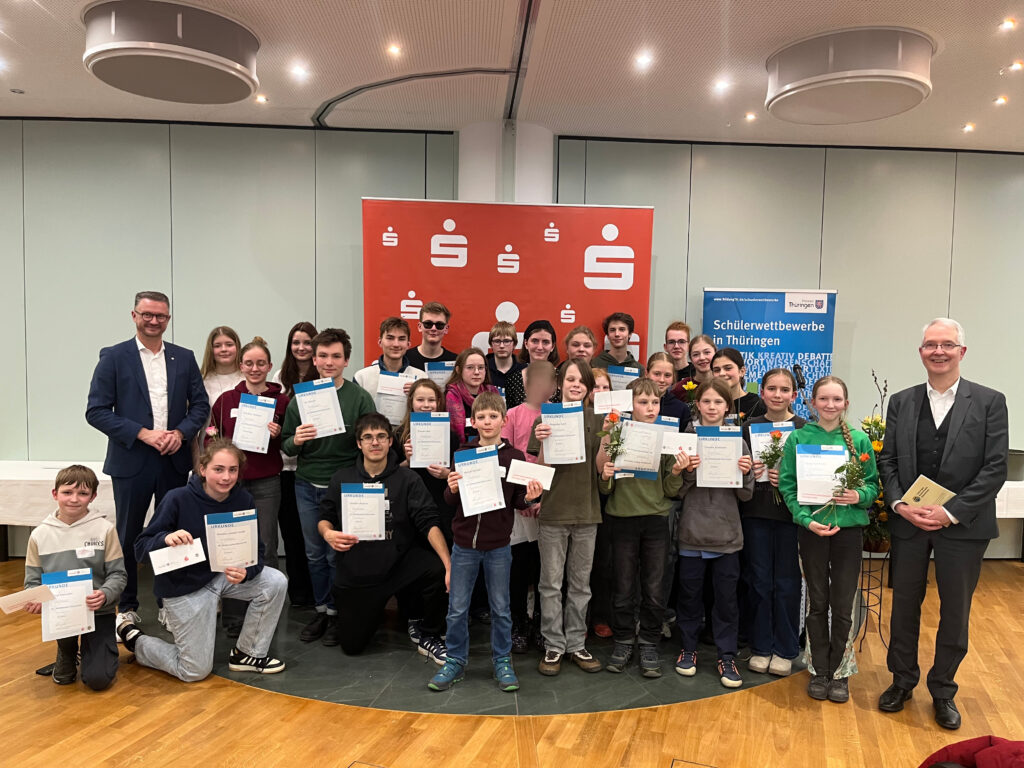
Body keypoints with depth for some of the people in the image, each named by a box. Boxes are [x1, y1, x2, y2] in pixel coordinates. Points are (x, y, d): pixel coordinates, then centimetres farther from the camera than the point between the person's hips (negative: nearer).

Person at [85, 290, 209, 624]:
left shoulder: (184, 358, 7)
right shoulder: (113, 357, -2)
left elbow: (201, 404, 7)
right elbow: (96, 411, -7)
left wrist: (180, 432, -11)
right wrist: (143, 434, -16)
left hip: (174, 460, 2)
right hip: (131, 461, -2)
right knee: (127, 537, 9)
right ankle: (126, 606, 25)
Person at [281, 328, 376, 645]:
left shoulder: (360, 397, -5)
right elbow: (285, 444, 4)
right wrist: (295, 441, -16)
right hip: (307, 485, 3)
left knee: (338, 554, 6)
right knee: (314, 554, 13)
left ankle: (336, 613, 23)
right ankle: (321, 610, 30)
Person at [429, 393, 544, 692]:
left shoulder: (514, 456, -2)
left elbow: (517, 501, 4)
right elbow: (452, 502, 3)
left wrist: (529, 498, -17)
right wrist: (452, 490, -18)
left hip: (498, 546, -1)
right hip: (465, 543, 1)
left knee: (500, 608, 12)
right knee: (457, 608, 9)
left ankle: (502, 661, 28)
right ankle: (456, 661, 27)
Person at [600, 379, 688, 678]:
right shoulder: (616, 436, -2)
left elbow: (670, 491, 3)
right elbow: (605, 489, 2)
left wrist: (676, 473, -16)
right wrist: (606, 477, -19)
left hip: (656, 519, 1)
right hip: (622, 519, -1)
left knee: (654, 588, 7)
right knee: (624, 586, 8)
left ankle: (649, 645, 24)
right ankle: (623, 642, 25)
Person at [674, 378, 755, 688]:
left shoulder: (737, 441, 2)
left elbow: (745, 495, 4)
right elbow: (677, 491, -2)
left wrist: (745, 473, -15)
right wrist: (688, 471, -20)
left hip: (727, 534, 1)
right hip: (692, 531, 0)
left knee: (727, 598, 9)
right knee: (690, 594, 13)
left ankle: (727, 657, 23)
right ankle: (688, 648, 30)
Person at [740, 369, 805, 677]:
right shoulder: (749, 427, 5)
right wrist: (748, 472, -12)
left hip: (791, 513, -1)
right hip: (755, 513, 2)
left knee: (787, 583, 5)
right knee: (759, 581, 8)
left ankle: (785, 650, 20)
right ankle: (761, 647, 22)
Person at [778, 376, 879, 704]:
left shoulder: (859, 440, 1)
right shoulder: (798, 438, -3)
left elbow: (873, 484, 5)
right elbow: (788, 485, -4)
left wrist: (859, 495, -16)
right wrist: (806, 519, -15)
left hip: (849, 529, 1)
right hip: (812, 528, -1)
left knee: (843, 605, 6)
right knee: (817, 603, 11)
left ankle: (840, 672, 24)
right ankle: (819, 671, 26)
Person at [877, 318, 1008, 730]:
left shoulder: (989, 402, -3)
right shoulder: (901, 402, 4)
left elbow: (995, 468, -9)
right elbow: (887, 460, 4)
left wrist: (950, 512, -16)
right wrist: (899, 504, -11)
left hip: (962, 525, -2)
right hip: (908, 523, 2)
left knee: (955, 612, 11)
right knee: (904, 604, 14)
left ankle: (943, 690, 31)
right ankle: (902, 681, 32)